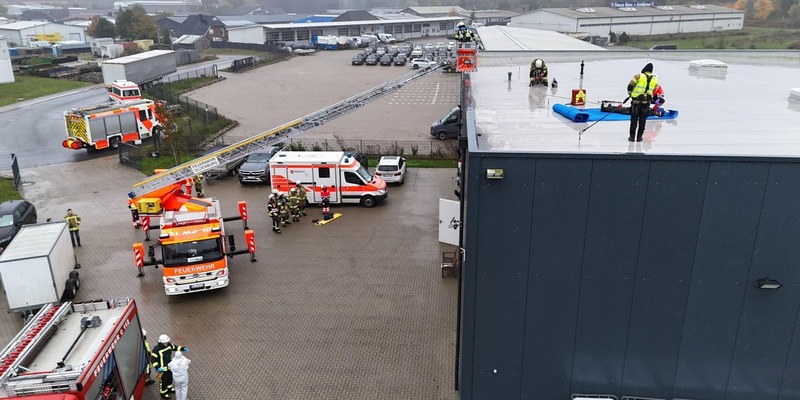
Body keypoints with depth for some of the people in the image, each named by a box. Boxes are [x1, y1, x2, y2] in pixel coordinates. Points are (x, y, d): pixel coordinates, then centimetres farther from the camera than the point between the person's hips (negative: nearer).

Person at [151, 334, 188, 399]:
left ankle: (169, 388, 51)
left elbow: (175, 347, 5)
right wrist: (157, 368, -33)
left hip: (169, 366, 7)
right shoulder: (156, 349, -30)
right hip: (162, 368, -7)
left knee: (170, 377, 26)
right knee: (163, 381, 11)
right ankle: (163, 394, 33)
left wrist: (183, 349, -10)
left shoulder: (169, 345, -12)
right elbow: (153, 360, -24)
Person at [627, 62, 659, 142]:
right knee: (642, 119, 13)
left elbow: (630, 86, -4)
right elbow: (655, 90, 14)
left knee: (634, 119, 8)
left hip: (636, 100, -2)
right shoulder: (655, 79, 7)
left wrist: (630, 93, 12)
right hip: (647, 102, 2)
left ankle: (632, 136, 9)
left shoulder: (639, 76, -5)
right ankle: (639, 137, 14)